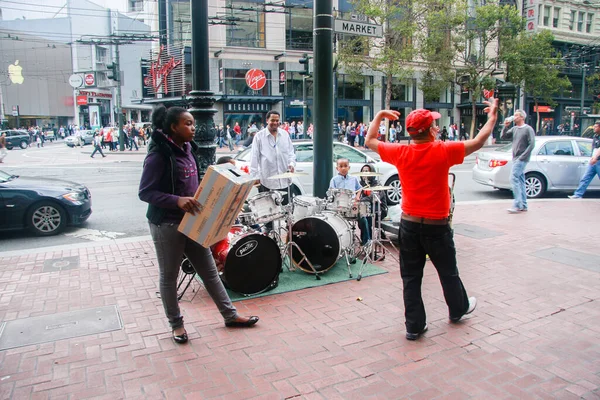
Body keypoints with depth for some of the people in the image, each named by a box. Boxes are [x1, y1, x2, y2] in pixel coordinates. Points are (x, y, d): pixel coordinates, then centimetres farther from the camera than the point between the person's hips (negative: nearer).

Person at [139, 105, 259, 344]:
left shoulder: (189, 149, 7)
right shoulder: (159, 155, -16)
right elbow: (145, 192, -18)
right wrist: (177, 200, -30)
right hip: (166, 224, -7)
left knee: (209, 270, 13)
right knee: (169, 276, 10)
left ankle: (230, 315, 25)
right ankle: (176, 323, 28)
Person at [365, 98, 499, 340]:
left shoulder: (401, 153, -7)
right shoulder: (443, 151, -15)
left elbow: (370, 141, 8)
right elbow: (478, 142, -1)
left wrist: (379, 116, 21)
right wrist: (492, 116, 14)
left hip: (409, 224, 2)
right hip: (437, 226, -2)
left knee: (411, 277, 10)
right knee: (448, 272, 20)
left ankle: (414, 326, 15)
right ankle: (458, 309, 43)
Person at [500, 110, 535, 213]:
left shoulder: (528, 129, -8)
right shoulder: (514, 129, 13)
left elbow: (531, 144, -13)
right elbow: (503, 136, 14)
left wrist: (522, 157, -17)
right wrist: (505, 126, 0)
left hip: (522, 159, -8)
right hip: (515, 159, 8)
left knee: (514, 179, -15)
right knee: (520, 181, 10)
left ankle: (517, 205, -15)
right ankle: (523, 205, 17)